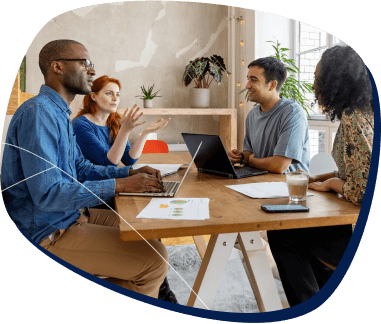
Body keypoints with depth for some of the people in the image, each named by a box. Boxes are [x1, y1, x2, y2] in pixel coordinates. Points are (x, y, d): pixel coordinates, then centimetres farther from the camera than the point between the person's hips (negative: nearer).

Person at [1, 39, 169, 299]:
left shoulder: (59, 113, 13)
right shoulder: (37, 113, -20)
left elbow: (81, 168, 18)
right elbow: (47, 193, -27)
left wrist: (130, 172, 4)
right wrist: (120, 185, -24)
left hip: (69, 218, 11)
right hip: (47, 235, -10)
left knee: (146, 235, 14)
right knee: (154, 259, -17)